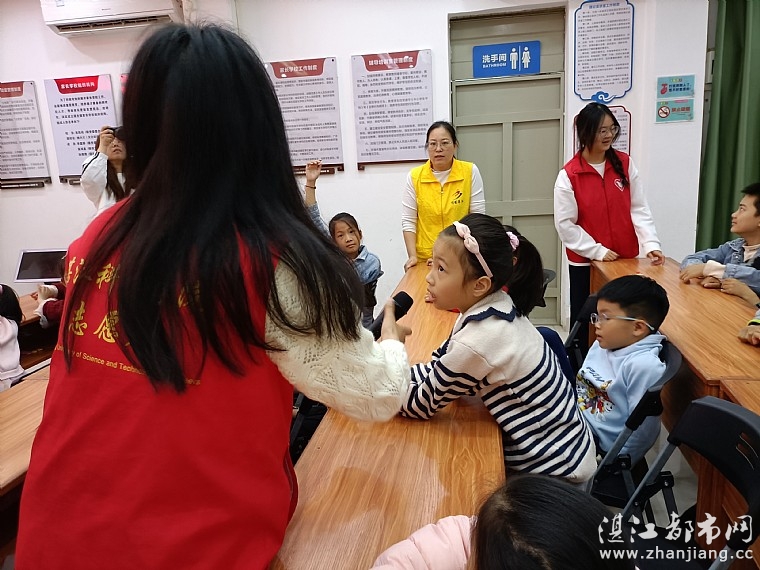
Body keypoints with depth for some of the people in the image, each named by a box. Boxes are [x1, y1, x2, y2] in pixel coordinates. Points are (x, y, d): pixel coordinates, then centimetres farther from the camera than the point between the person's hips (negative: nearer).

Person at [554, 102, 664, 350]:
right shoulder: (569, 175, -10)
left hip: (626, 259, 3)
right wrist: (597, 251, -13)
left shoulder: (625, 164, 1)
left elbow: (639, 208, 0)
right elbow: (565, 224, -10)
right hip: (586, 261, -3)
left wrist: (650, 243, -13)